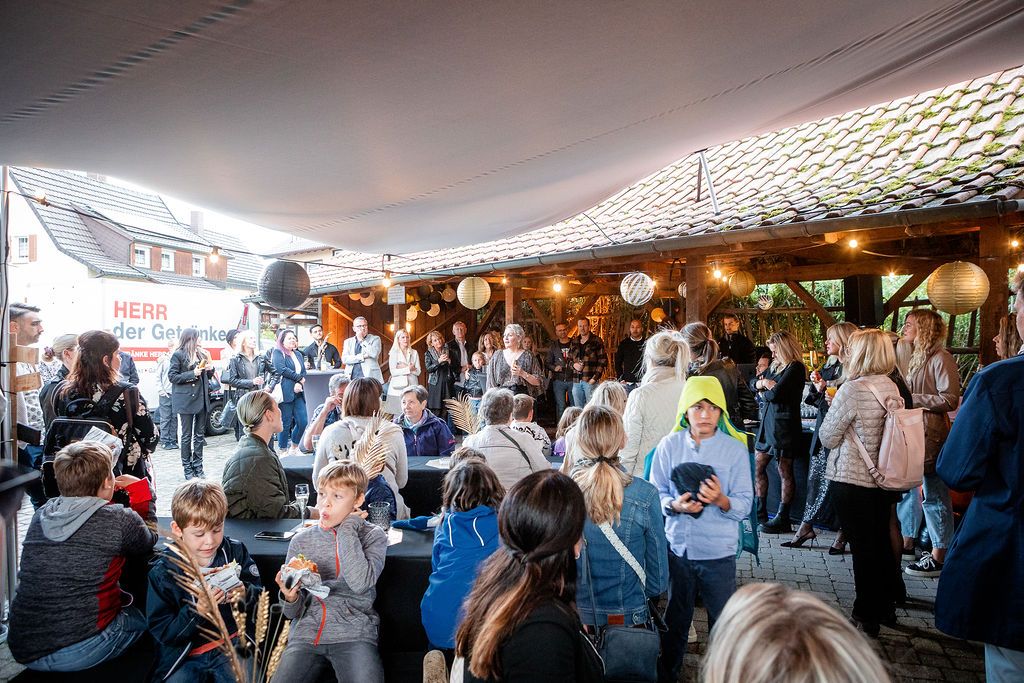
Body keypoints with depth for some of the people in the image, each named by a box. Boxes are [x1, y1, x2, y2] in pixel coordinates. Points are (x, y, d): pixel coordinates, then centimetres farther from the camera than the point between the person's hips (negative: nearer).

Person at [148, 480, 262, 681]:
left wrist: (245, 594, -17)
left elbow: (259, 595, 6)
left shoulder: (235, 551, -2)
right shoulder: (163, 571, -7)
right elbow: (161, 632, -9)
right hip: (184, 655, 0)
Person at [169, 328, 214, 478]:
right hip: (186, 399, -6)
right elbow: (172, 376, -10)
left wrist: (210, 369, -1)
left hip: (202, 398, 6)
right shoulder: (178, 355, -6)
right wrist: (192, 374, -18)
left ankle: (198, 467, 17)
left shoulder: (202, 354, 12)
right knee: (187, 435, 2)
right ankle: (187, 468, 10)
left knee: (200, 435, 9)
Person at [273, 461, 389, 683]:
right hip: (306, 632, 3)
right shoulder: (301, 540, 9)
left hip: (354, 634, -3)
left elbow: (360, 583, -19)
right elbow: (294, 612, 12)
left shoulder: (372, 536, 2)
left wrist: (347, 529, -9)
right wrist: (290, 598, -12)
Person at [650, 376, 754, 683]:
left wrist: (721, 500, -27)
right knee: (673, 620, 17)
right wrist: (675, 505, -20)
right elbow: (655, 494, 0)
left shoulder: (735, 448, -6)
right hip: (676, 548, 1)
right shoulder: (669, 445, -3)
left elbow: (744, 505, -8)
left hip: (718, 553, -1)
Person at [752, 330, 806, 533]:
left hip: (784, 424, -9)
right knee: (758, 466, 10)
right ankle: (760, 513, 20)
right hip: (768, 422, 9)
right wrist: (763, 383, -4)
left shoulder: (795, 368, -11)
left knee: (785, 472, -1)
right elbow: (755, 383, 18)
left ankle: (783, 520, 6)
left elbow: (775, 394, -19)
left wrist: (766, 389, 2)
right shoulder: (775, 366, 15)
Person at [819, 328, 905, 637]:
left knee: (863, 546, 5)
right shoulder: (891, 387, 2)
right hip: (883, 478, 7)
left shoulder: (852, 389, -21)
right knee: (881, 542, 19)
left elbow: (827, 438, -15)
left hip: (852, 481, -7)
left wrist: (831, 408, 1)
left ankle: (867, 617, 18)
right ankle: (887, 607, 35)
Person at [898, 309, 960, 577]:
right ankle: (906, 541, 29)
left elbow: (950, 399, -17)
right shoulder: (916, 358, 16)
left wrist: (913, 399, -18)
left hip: (931, 435, -9)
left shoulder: (940, 358, -10)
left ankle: (939, 558, 5)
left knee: (935, 495, -3)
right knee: (905, 487, 16)